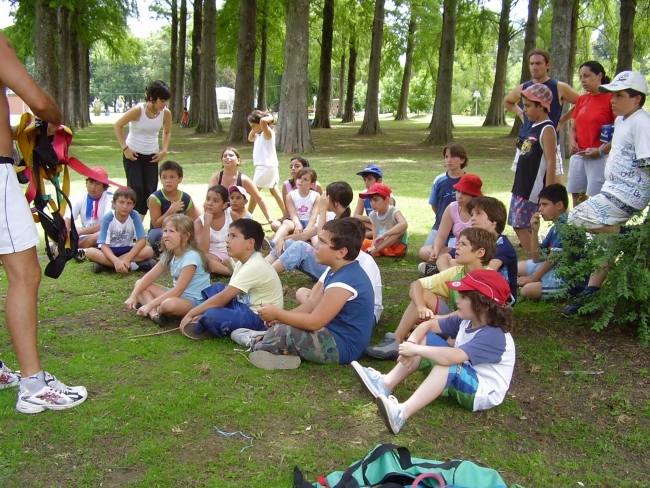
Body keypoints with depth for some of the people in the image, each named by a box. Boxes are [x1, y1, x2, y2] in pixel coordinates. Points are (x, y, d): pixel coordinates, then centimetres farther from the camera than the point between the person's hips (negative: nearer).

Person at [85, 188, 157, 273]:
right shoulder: (107, 218, -18)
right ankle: (131, 265, -32)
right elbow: (104, 245, -23)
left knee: (149, 251, -27)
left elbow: (142, 240, -18)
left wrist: (127, 258, -31)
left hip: (127, 250, 1)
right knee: (90, 252, -32)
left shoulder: (134, 215, -15)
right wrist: (116, 261, -41)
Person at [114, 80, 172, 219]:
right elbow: (118, 125, -9)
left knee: (149, 190, 2)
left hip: (152, 156, 4)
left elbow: (167, 132, 12)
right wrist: (125, 148, -13)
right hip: (133, 154, -4)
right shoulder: (138, 110, -20)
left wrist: (164, 150, -1)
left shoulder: (166, 113, -8)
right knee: (135, 189, -12)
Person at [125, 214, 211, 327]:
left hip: (196, 301, -9)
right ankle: (154, 314, -20)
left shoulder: (191, 256, -21)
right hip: (177, 295, 9)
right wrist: (133, 296, -8)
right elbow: (149, 277, 8)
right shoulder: (169, 255, 6)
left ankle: (152, 309, -6)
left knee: (169, 304, -40)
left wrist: (149, 305, -26)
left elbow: (178, 290, -25)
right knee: (139, 284, 3)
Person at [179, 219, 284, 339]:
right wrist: (200, 312, -1)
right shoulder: (242, 263, 9)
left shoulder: (254, 267, -23)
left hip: (260, 318, -10)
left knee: (211, 316, -28)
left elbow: (222, 299, -23)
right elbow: (226, 293, 10)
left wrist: (190, 314, -17)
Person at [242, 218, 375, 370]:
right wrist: (280, 316, 0)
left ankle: (257, 347, 3)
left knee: (282, 332, -21)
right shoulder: (340, 272, 8)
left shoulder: (344, 282, -26)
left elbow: (313, 322, -26)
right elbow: (313, 304, 12)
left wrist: (277, 314, -14)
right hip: (336, 335, 11)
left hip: (342, 346, -11)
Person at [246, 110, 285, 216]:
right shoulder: (260, 135, 14)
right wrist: (253, 129, 16)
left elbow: (263, 121, -35)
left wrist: (270, 118, -15)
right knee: (274, 191, 14)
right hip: (267, 167, 10)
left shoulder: (268, 133, -14)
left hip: (266, 167, -10)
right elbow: (250, 138, 31)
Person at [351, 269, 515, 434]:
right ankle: (386, 384, -7)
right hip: (462, 378, 9)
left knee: (447, 365, -38)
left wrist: (415, 349, -30)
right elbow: (427, 324, 1)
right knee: (425, 338, 0)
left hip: (482, 393, -9)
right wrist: (410, 344, -18)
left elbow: (452, 357, -42)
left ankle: (402, 413, -44)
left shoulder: (493, 336, -29)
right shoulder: (466, 320, -2)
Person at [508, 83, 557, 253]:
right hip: (521, 187, 9)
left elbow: (551, 163, -17)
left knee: (521, 226, -8)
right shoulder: (534, 127, 13)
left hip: (533, 188, -9)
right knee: (518, 225, 11)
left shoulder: (547, 130, -12)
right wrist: (518, 186, 16)